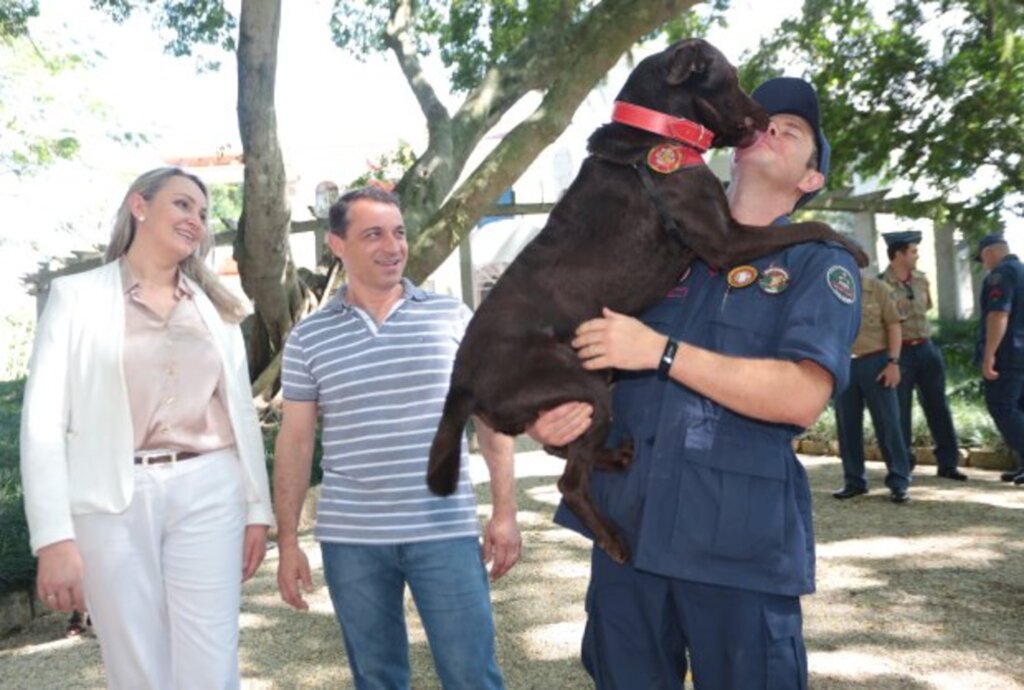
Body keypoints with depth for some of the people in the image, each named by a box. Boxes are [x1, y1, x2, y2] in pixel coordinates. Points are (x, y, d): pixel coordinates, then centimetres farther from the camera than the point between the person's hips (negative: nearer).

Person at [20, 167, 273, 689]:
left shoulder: (215, 307, 13)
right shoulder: (76, 296, 2)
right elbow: (43, 418, -5)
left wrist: (258, 507, 9)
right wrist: (54, 535, -11)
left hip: (208, 494, 3)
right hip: (113, 500, -2)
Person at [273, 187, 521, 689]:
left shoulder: (453, 316, 0)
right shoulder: (308, 338, 3)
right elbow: (295, 440, 6)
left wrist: (505, 512, 0)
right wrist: (287, 540, 3)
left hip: (445, 531, -1)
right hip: (350, 539, 1)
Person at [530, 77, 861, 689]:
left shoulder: (821, 265, 1)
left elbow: (803, 396, -16)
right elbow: (579, 347, 20)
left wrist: (662, 351, -19)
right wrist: (547, 407, -2)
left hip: (742, 542, -4)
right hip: (626, 526, 4)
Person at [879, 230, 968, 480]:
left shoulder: (921, 278, 8)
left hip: (926, 347, 6)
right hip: (899, 352, -6)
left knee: (938, 406, 8)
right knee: (900, 411, 2)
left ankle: (947, 463, 17)